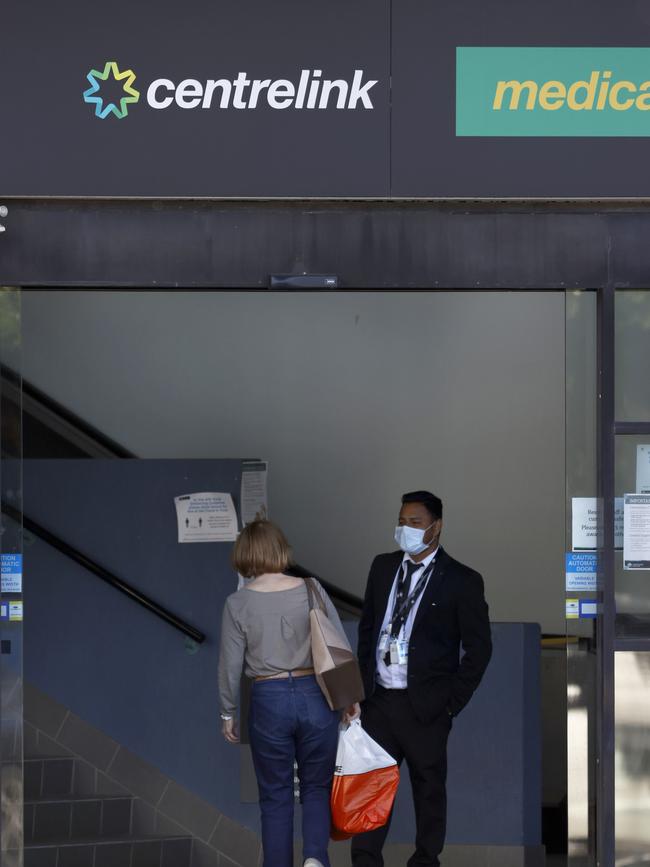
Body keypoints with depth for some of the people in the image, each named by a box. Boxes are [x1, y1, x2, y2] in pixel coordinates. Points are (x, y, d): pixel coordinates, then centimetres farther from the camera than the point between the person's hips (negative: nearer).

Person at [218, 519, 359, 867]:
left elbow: (230, 666, -2)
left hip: (269, 702, -1)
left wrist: (227, 714, 11)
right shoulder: (312, 590, -3)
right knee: (316, 786, 15)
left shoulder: (238, 604, -6)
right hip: (315, 697, 1)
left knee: (275, 796, 12)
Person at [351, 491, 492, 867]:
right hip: (378, 701, 4)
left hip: (424, 706, -4)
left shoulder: (461, 580, -6)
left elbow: (479, 646, -4)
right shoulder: (383, 567, 9)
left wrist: (452, 702, -7)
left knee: (429, 790, 8)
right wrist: (363, 681, 10)